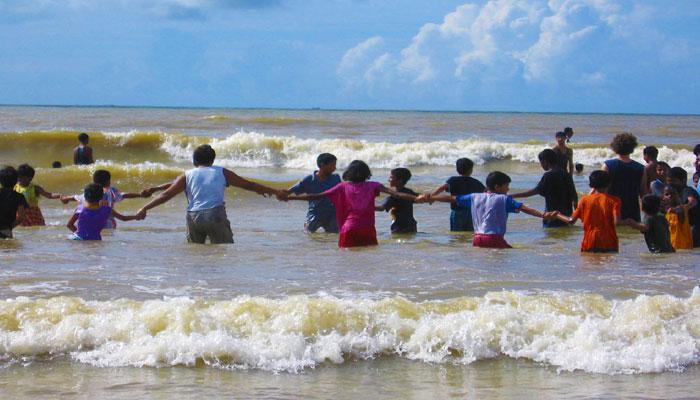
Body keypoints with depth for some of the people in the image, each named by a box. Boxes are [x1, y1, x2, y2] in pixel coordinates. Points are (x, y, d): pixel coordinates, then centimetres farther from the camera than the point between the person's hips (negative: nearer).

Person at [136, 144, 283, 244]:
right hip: (216, 215, -1)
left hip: (194, 217, 1)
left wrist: (144, 209, 17)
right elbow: (248, 185, 18)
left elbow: (165, 195, 10)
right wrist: (275, 192, 26)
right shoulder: (222, 172, 14)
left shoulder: (187, 176, 13)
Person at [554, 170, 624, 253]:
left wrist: (557, 214, 18)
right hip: (609, 245, -1)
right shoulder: (613, 200, -2)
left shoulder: (585, 200, 2)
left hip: (590, 243, 1)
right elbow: (617, 222, -14)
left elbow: (571, 220, 2)